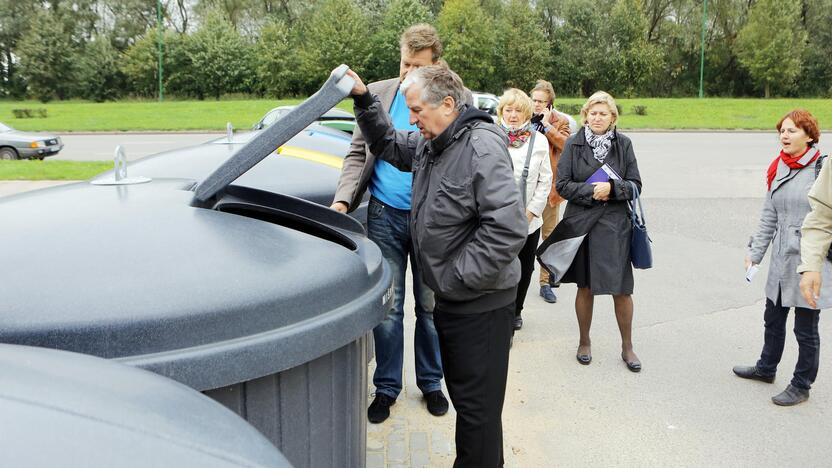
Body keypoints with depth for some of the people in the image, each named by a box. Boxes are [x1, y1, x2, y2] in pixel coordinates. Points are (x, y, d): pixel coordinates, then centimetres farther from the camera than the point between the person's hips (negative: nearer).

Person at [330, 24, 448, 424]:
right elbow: (358, 153, 4)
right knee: (388, 307, 7)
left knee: (430, 307, 12)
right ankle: (386, 387, 22)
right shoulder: (379, 93, 3)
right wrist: (343, 198, -9)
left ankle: (431, 383, 29)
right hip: (385, 215, 1)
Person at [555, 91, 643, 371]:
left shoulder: (623, 144, 2)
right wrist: (591, 191, -15)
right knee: (585, 288, 10)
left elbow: (635, 186, 2)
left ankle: (627, 347, 22)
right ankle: (584, 342, 29)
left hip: (615, 225, 0)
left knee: (622, 290, 3)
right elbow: (563, 185, -3)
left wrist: (612, 188, -16)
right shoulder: (574, 144, 0)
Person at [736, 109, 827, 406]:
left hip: (810, 260, -6)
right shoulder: (778, 168, 8)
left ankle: (802, 386, 23)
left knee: (805, 328, 6)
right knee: (773, 318, 21)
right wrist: (755, 252, 10)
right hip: (781, 259, 7)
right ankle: (766, 368, 41)